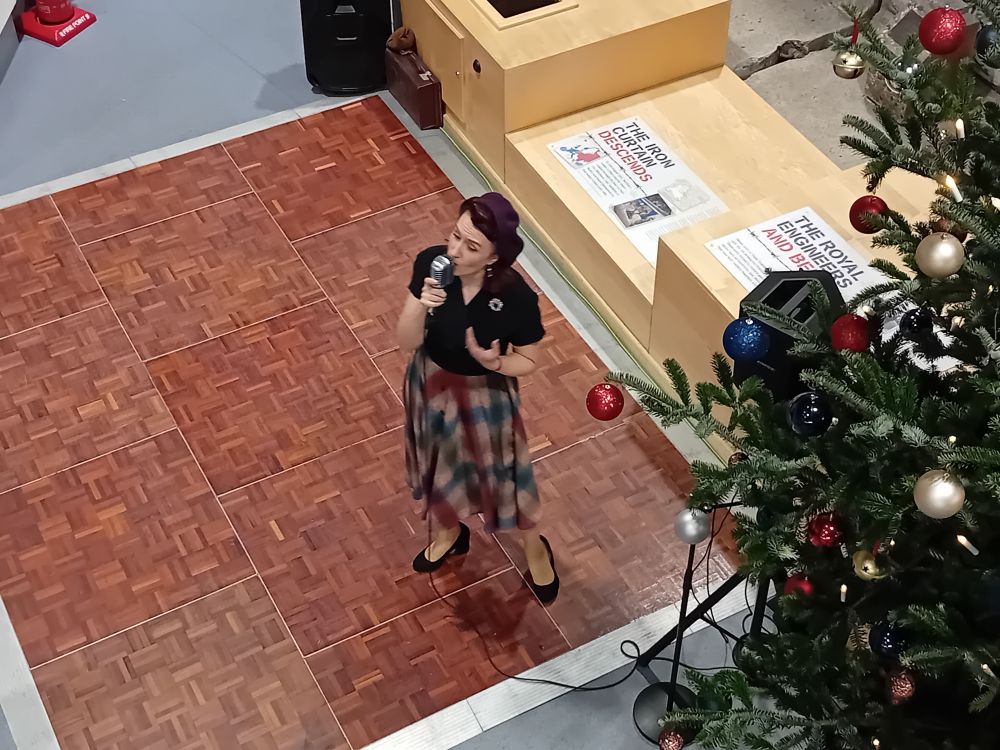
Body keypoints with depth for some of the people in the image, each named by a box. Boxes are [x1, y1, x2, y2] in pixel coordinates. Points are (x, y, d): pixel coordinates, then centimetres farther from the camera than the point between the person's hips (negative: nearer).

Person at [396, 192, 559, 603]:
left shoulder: (517, 297, -31)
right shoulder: (430, 264, -24)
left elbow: (529, 361, -13)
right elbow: (406, 342, -18)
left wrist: (495, 363, -34)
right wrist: (420, 306, -38)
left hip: (485, 395, -3)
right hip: (431, 383, 3)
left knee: (503, 472, 19)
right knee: (439, 464, 28)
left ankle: (535, 548, 50)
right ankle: (449, 532, 60)